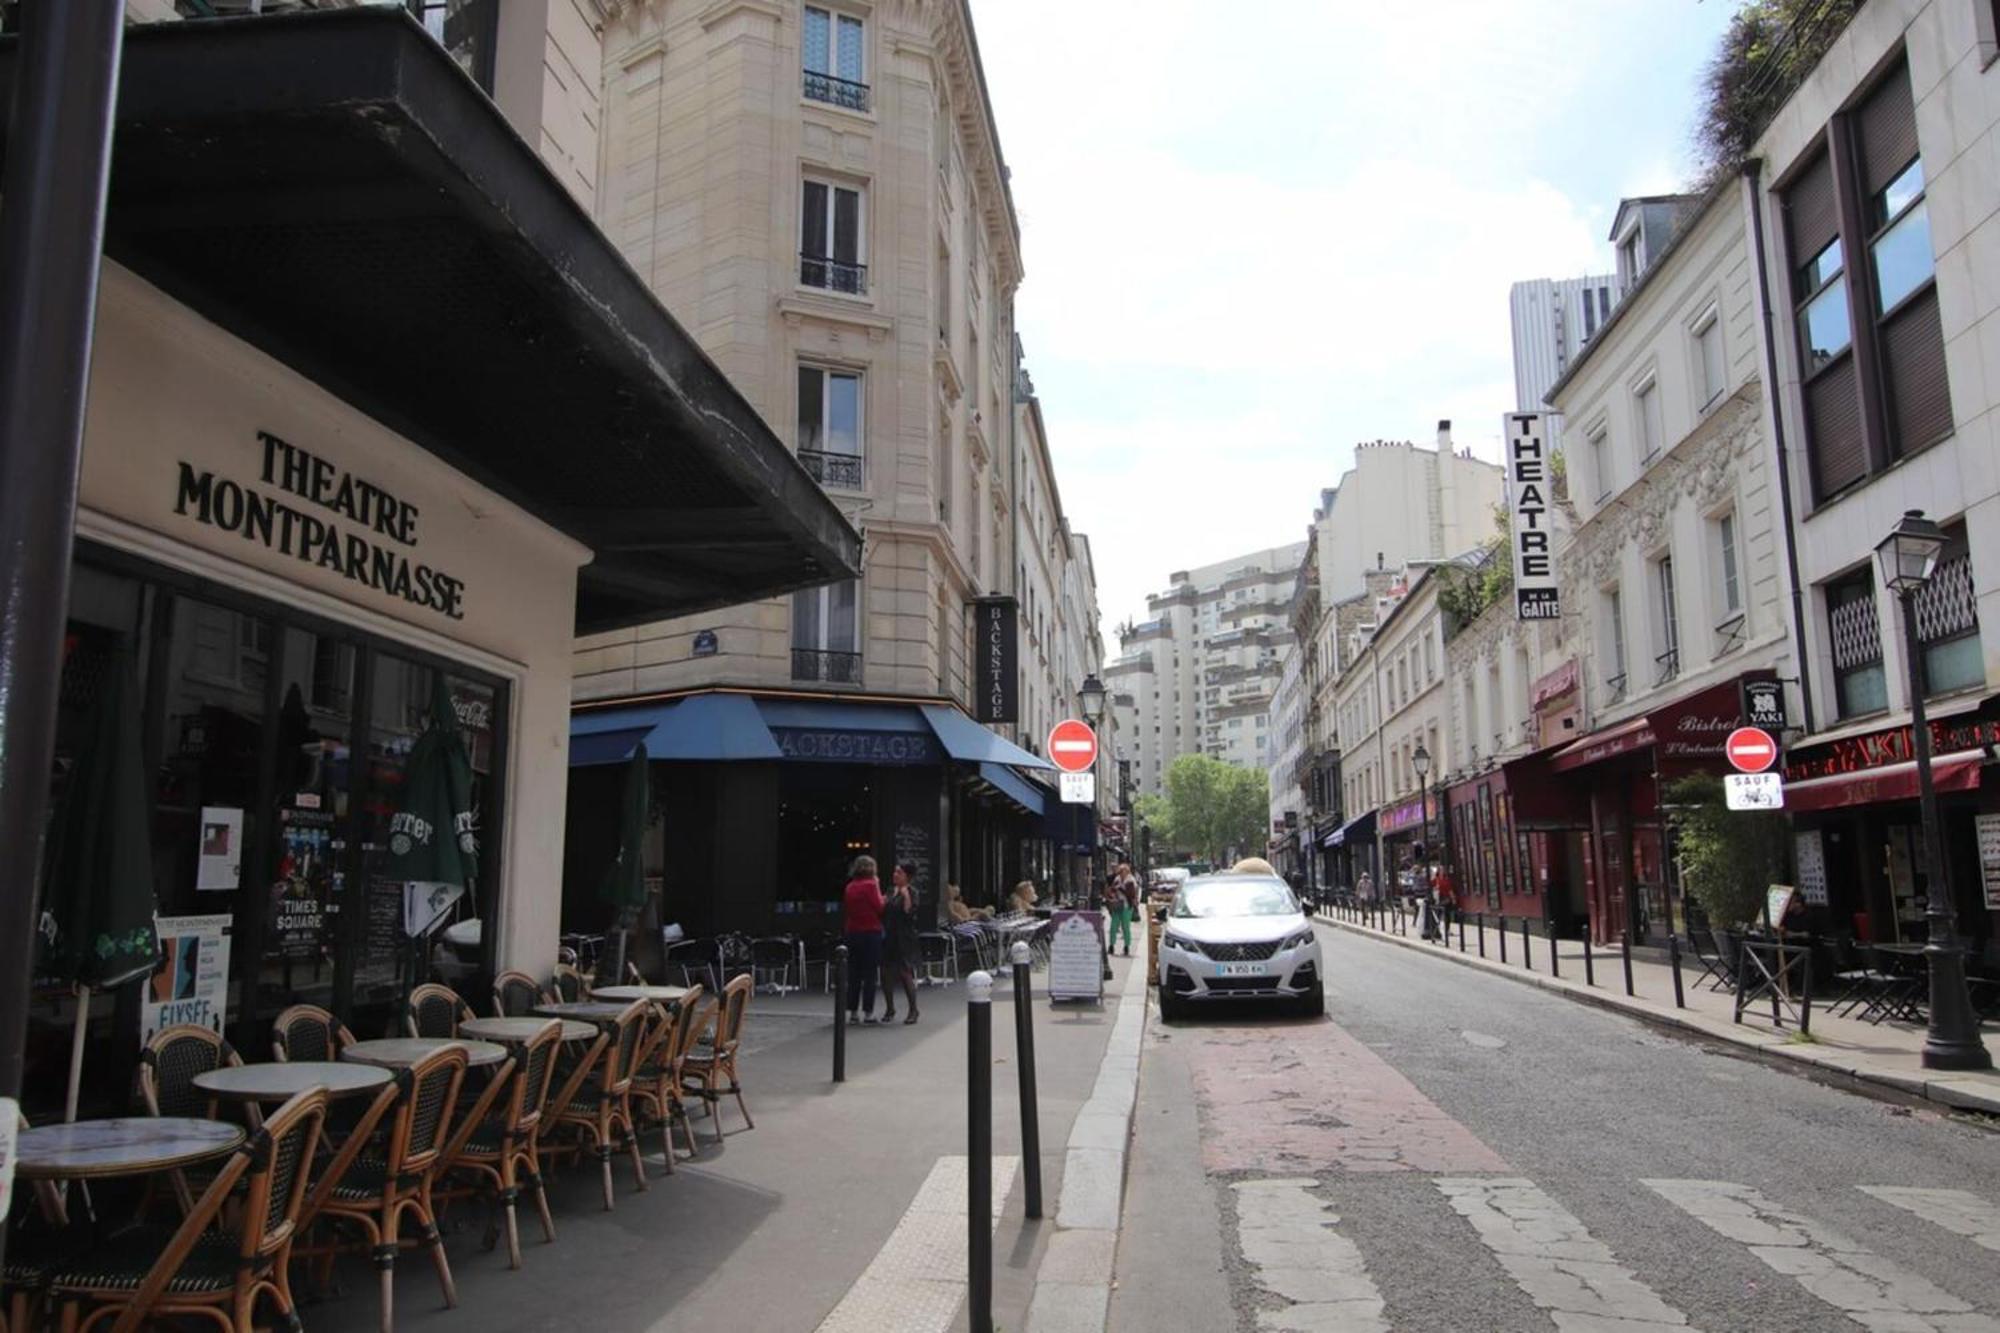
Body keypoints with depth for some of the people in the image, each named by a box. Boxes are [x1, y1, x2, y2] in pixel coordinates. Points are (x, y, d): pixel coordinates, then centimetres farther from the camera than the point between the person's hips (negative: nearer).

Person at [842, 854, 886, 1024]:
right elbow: (879, 908, -9)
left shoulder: (850, 887, 8)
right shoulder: (870, 885, -11)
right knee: (870, 974, 0)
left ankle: (853, 1012, 12)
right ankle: (868, 1012, 1)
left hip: (852, 932, 6)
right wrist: (878, 887, -4)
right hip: (871, 932, -6)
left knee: (853, 974, 10)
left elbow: (845, 910, 12)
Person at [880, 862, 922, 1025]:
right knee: (886, 974, 8)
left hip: (904, 939, -6)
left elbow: (909, 913, -18)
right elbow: (882, 912, 15)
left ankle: (913, 1010, 9)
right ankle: (889, 1008, 23)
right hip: (888, 937, 6)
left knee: (906, 974, -4)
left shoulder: (911, 892, -7)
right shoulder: (891, 891, 12)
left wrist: (906, 896, -25)